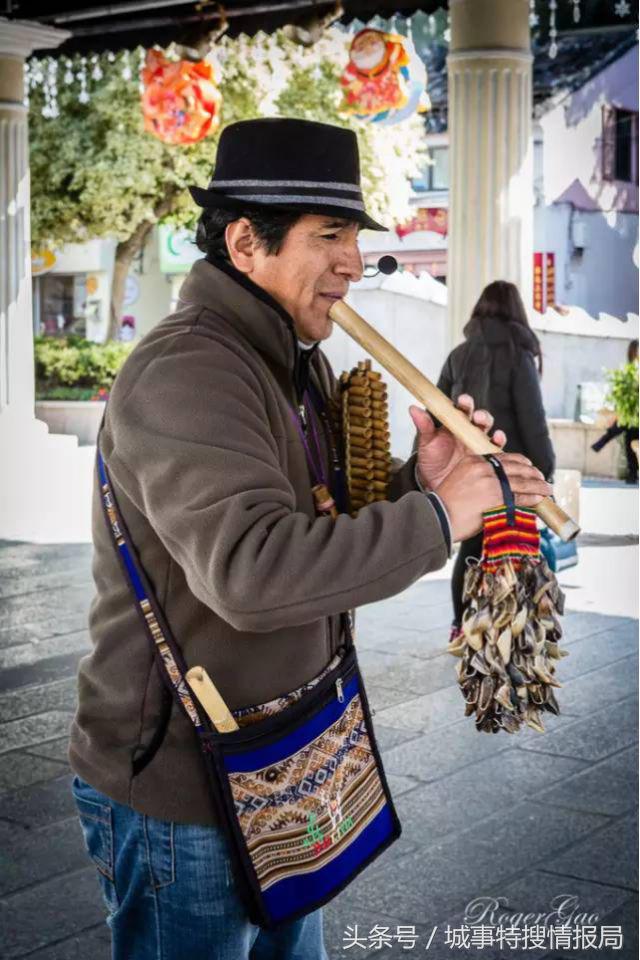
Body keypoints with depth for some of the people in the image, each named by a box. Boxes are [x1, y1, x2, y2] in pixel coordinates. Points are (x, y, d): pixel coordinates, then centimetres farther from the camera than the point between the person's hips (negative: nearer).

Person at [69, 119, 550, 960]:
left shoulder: (302, 366, 8)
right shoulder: (186, 372, -25)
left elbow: (334, 533, 10)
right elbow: (255, 570, -38)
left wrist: (419, 477, -9)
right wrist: (435, 517, -29)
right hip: (179, 796, -9)